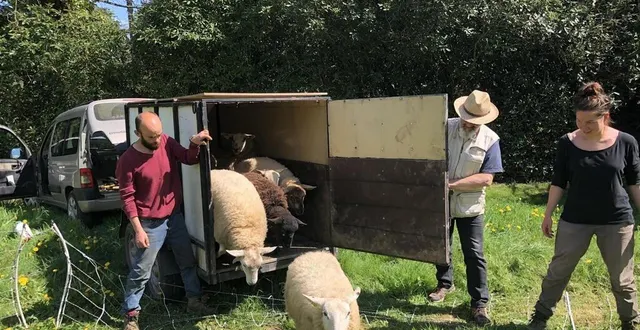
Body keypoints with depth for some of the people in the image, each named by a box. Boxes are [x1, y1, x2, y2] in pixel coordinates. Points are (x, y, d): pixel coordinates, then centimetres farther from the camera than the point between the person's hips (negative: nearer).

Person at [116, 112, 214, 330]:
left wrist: (195, 143, -26)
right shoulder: (128, 161, -19)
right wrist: (138, 229, -16)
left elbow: (189, 159, -3)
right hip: (151, 223, -5)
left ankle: (194, 300, 33)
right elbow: (127, 198, -15)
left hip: (175, 215, 5)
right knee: (141, 271, 5)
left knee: (188, 261, 16)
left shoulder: (167, 142, -6)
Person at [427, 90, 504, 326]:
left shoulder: (490, 140, -13)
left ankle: (479, 303, 16)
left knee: (474, 255, 3)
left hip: (469, 206, -2)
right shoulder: (445, 128, -8)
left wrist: (453, 184, -23)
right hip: (440, 201, 3)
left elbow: (486, 178, -17)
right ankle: (445, 283, 43)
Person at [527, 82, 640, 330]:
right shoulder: (568, 143, -7)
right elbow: (559, 181, 1)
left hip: (617, 220, 0)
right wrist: (548, 214, 1)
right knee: (558, 271, 7)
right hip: (574, 220, 0)